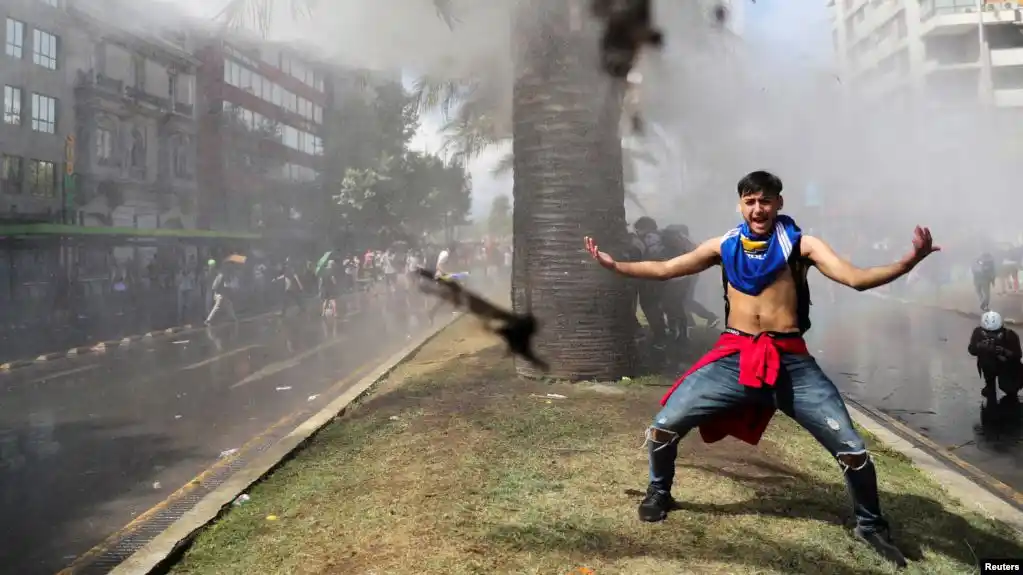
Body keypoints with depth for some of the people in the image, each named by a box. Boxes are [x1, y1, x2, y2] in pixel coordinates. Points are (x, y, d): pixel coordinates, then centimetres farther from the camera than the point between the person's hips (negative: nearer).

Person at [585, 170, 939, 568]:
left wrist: (909, 262, -27)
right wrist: (613, 265, 9)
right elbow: (664, 270, 13)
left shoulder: (801, 244, 1)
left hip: (791, 361, -1)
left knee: (852, 448, -4)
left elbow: (855, 278, -11)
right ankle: (659, 493, 25)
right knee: (664, 425, -6)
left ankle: (870, 525, 26)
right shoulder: (723, 246, 9)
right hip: (733, 358, 2)